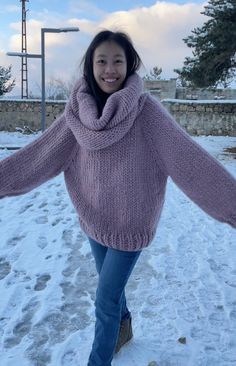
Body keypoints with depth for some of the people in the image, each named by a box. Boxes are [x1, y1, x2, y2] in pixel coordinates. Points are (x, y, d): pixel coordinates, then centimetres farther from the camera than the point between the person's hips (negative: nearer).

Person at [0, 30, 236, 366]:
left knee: (105, 301, 6)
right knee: (111, 286, 25)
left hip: (130, 222, -4)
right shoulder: (80, 110, -7)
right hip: (94, 218, 4)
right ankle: (124, 327, 55)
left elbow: (189, 158, -25)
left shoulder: (145, 109, -19)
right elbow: (41, 154, -5)